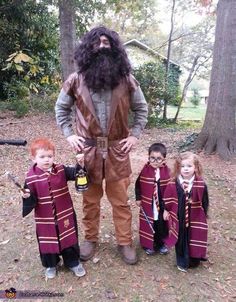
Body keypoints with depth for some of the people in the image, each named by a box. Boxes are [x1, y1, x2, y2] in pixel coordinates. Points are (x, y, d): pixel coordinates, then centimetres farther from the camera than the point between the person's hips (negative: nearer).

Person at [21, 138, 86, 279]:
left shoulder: (61, 170, -8)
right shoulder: (31, 178, -13)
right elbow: (32, 202, -11)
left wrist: (80, 165, -36)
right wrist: (27, 197, -33)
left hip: (65, 215, 1)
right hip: (45, 218, -1)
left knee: (69, 239, 17)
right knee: (47, 242, 17)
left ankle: (73, 262, 41)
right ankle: (51, 265, 44)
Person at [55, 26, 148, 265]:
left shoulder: (126, 80, -2)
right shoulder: (76, 80, -3)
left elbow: (141, 108, 9)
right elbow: (61, 108, 10)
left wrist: (135, 135, -1)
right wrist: (69, 135, -1)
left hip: (118, 149, 0)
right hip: (88, 149, 1)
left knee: (120, 199, 10)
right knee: (90, 199, 14)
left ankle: (125, 242, 28)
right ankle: (90, 239, 35)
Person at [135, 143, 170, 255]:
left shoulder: (166, 171, -10)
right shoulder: (145, 170, -11)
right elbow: (138, 185, 0)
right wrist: (138, 198, -1)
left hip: (162, 204, 1)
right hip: (147, 204, -1)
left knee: (161, 224, 16)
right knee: (148, 224, 13)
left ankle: (160, 243, 37)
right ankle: (148, 244, 32)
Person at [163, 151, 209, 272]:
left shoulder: (201, 184, -13)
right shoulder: (173, 184, -12)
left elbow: (205, 202, -1)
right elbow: (167, 199, 1)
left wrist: (203, 216, 5)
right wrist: (166, 210, 4)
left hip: (195, 219, 0)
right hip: (179, 219, 1)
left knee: (194, 239, 15)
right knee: (181, 240, 15)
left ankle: (194, 261, 39)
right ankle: (182, 262, 36)